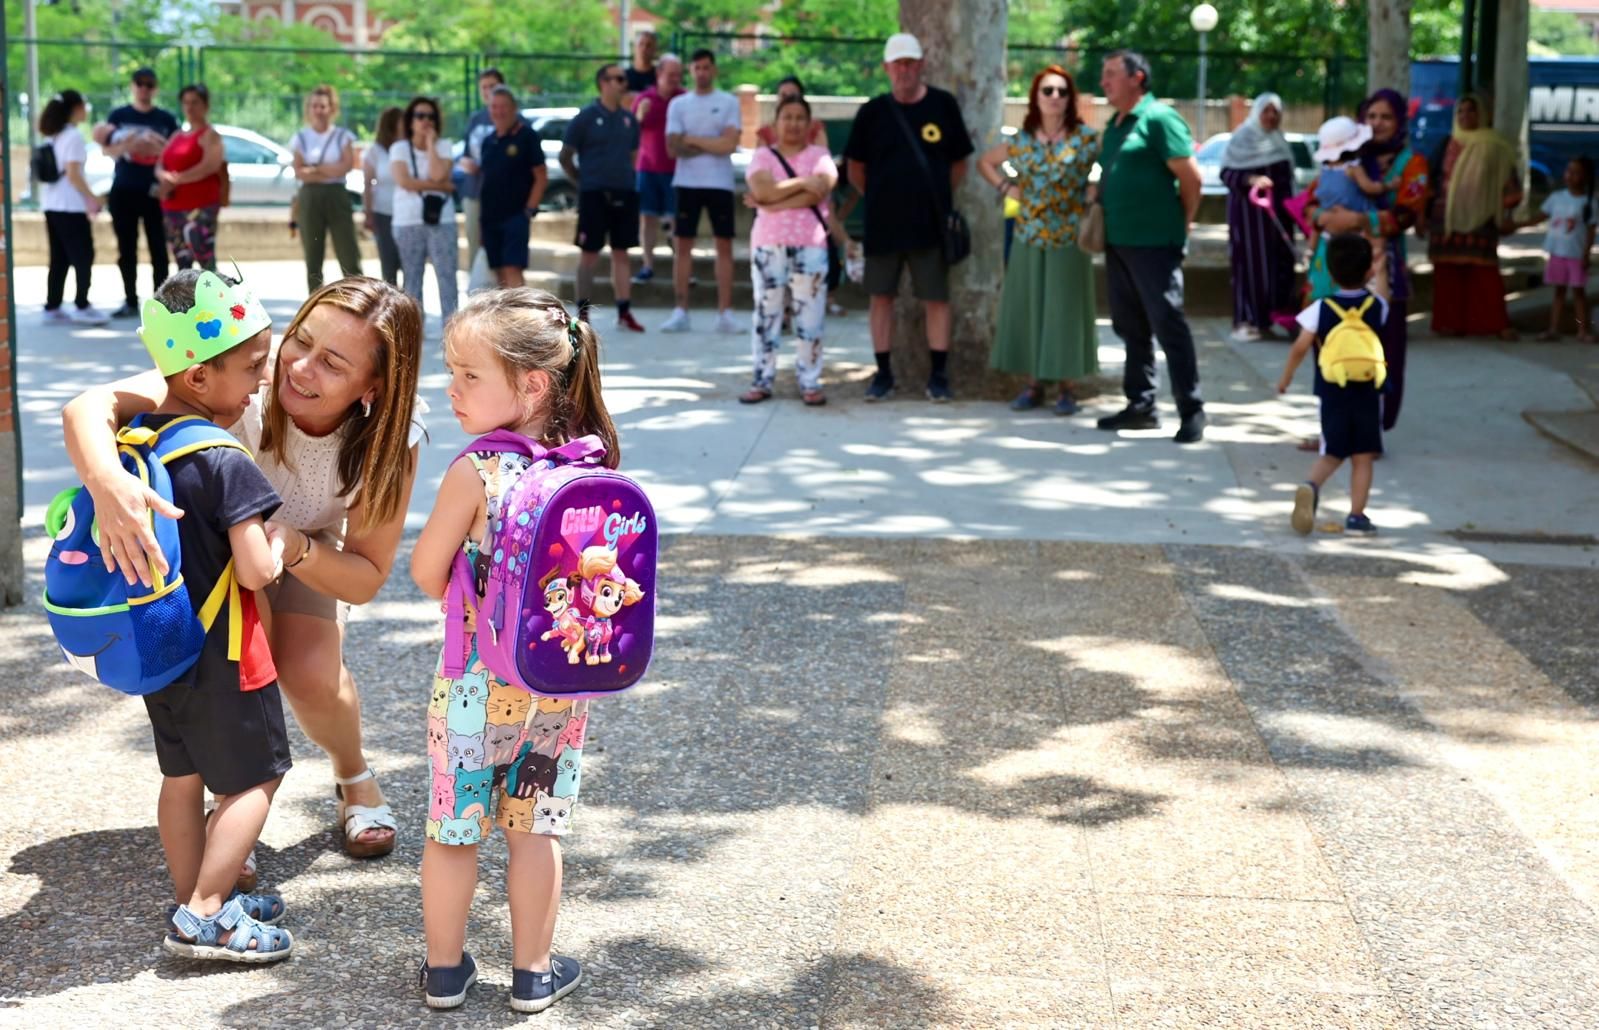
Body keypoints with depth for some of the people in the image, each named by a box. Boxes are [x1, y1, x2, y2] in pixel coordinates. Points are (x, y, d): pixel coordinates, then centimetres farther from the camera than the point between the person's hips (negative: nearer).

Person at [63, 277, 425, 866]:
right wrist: (107, 480, -68)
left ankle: (355, 781, 14)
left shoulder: (389, 441, -31)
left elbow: (367, 578, -24)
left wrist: (295, 549, -45)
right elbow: (89, 407, -46)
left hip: (310, 554, 1)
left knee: (311, 676, -19)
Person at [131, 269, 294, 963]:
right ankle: (204, 915, 3)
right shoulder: (227, 465, -24)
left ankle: (193, 899, 30)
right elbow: (255, 571, -24)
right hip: (220, 652, -8)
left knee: (183, 775, 20)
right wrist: (281, 549, -5)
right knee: (254, 779, 6)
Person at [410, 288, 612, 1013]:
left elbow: (426, 572, -10)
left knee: (452, 827, 13)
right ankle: (533, 973, 24)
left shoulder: (476, 472, -20)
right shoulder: (592, 463, -8)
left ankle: (445, 969, 25)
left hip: (478, 676, -3)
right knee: (535, 825, 15)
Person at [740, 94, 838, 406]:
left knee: (810, 317, 0)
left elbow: (818, 192, -13)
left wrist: (776, 202, -14)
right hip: (767, 245, 1)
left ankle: (809, 382, 5)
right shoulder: (763, 156, 7)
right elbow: (762, 191, -11)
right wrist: (802, 182, -12)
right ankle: (762, 380, 10)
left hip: (810, 247, -1)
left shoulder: (820, 156, 5)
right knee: (766, 314, 4)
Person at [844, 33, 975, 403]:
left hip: (931, 223, -1)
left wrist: (937, 197, 7)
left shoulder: (943, 105, 0)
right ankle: (883, 372, 15)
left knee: (936, 298, 1)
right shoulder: (873, 111, 1)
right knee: (881, 296, 6)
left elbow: (959, 163, 9)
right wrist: (879, 198, 7)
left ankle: (939, 374, 9)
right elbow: (855, 167, 10)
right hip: (882, 223, 1)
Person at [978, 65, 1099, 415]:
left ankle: (1066, 389, 8)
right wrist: (1006, 189, 6)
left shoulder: (1086, 137, -4)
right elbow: (984, 162, 18)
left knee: (1065, 309, 0)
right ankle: (1033, 384, 14)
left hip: (1070, 238, -3)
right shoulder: (1022, 140, 5)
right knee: (1028, 307, 4)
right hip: (1029, 237, 3)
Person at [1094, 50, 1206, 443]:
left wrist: (1181, 224, -4)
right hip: (1117, 241, 9)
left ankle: (1192, 411, -2)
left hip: (1154, 243, -9)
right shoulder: (1114, 125, 15)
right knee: (1130, 326, 12)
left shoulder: (1159, 118, -11)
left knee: (1168, 325, -7)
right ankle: (1140, 404, 21)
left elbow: (1191, 177, -13)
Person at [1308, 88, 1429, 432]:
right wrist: (1323, 217, -16)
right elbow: (1312, 199, 8)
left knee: (1382, 353, -5)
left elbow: (1408, 212, -10)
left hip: (1382, 268, -2)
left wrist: (1360, 220, -24)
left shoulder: (1411, 162, 5)